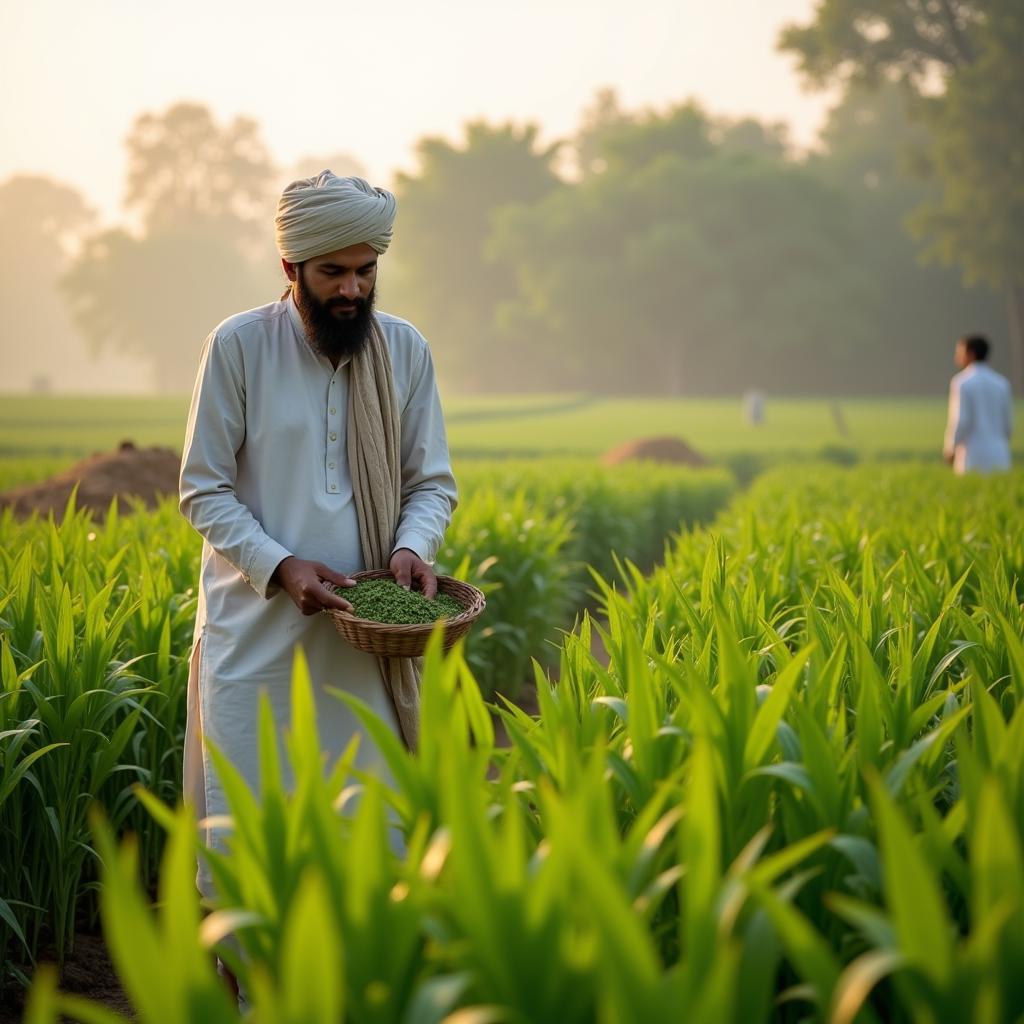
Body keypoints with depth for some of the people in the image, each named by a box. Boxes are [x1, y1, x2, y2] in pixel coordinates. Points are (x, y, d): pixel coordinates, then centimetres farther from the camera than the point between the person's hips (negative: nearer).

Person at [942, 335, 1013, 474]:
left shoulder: (962, 382, -6)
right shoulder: (1001, 383, 10)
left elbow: (960, 420, -12)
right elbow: (1008, 423, 12)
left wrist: (950, 449, 1)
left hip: (972, 457, -5)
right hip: (999, 457, 5)